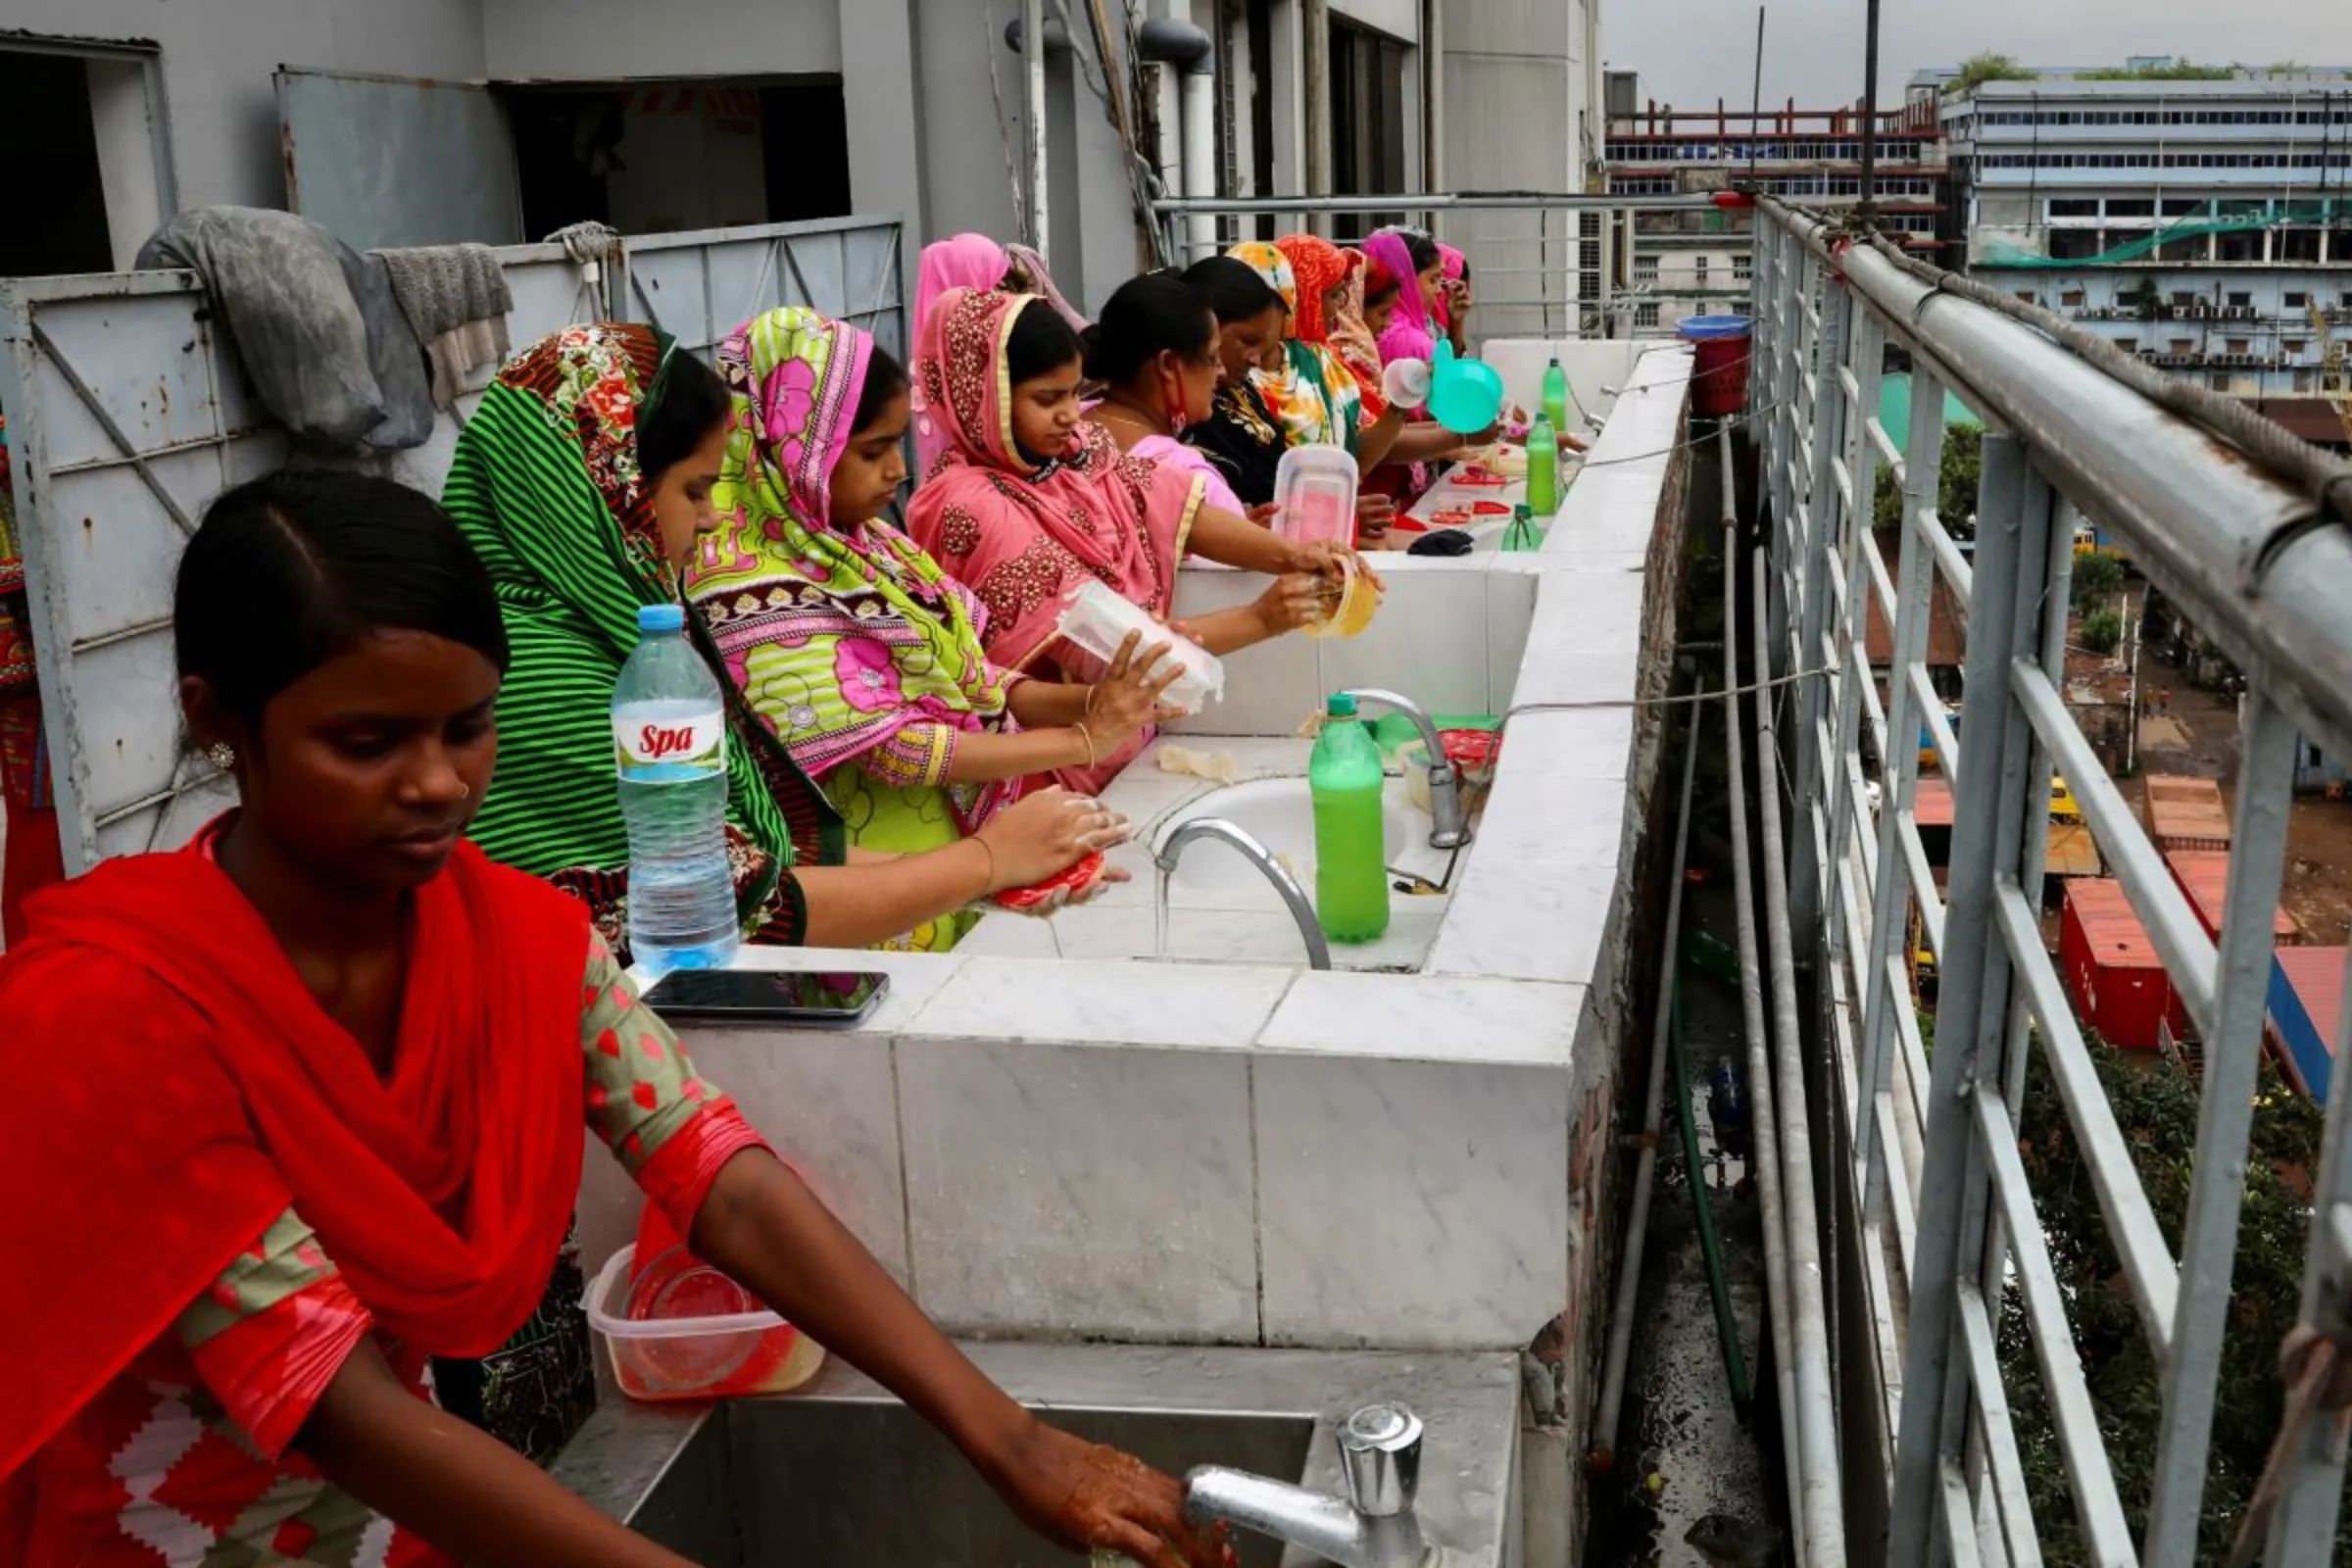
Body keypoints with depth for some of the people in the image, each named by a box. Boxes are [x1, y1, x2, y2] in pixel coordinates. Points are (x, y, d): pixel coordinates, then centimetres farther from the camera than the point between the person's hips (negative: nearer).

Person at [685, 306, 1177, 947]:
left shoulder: (855, 536, 8)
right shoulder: (755, 588, -17)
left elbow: (962, 679, 10)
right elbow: (889, 748, -19)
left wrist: (1089, 701, -6)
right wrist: (1085, 741, -15)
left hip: (958, 846, 8)